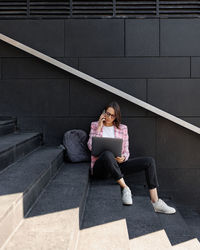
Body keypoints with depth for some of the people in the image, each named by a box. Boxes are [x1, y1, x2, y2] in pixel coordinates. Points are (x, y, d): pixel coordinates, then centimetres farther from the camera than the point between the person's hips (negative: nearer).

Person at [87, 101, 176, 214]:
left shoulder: (123, 128, 14)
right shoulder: (95, 125, 9)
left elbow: (126, 151, 12)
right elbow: (91, 146, -4)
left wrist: (123, 158, -12)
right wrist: (99, 127, -5)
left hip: (117, 165, 4)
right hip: (100, 166, -4)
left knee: (150, 161, -14)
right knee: (107, 154, -41)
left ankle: (155, 203, -17)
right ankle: (125, 188, -24)